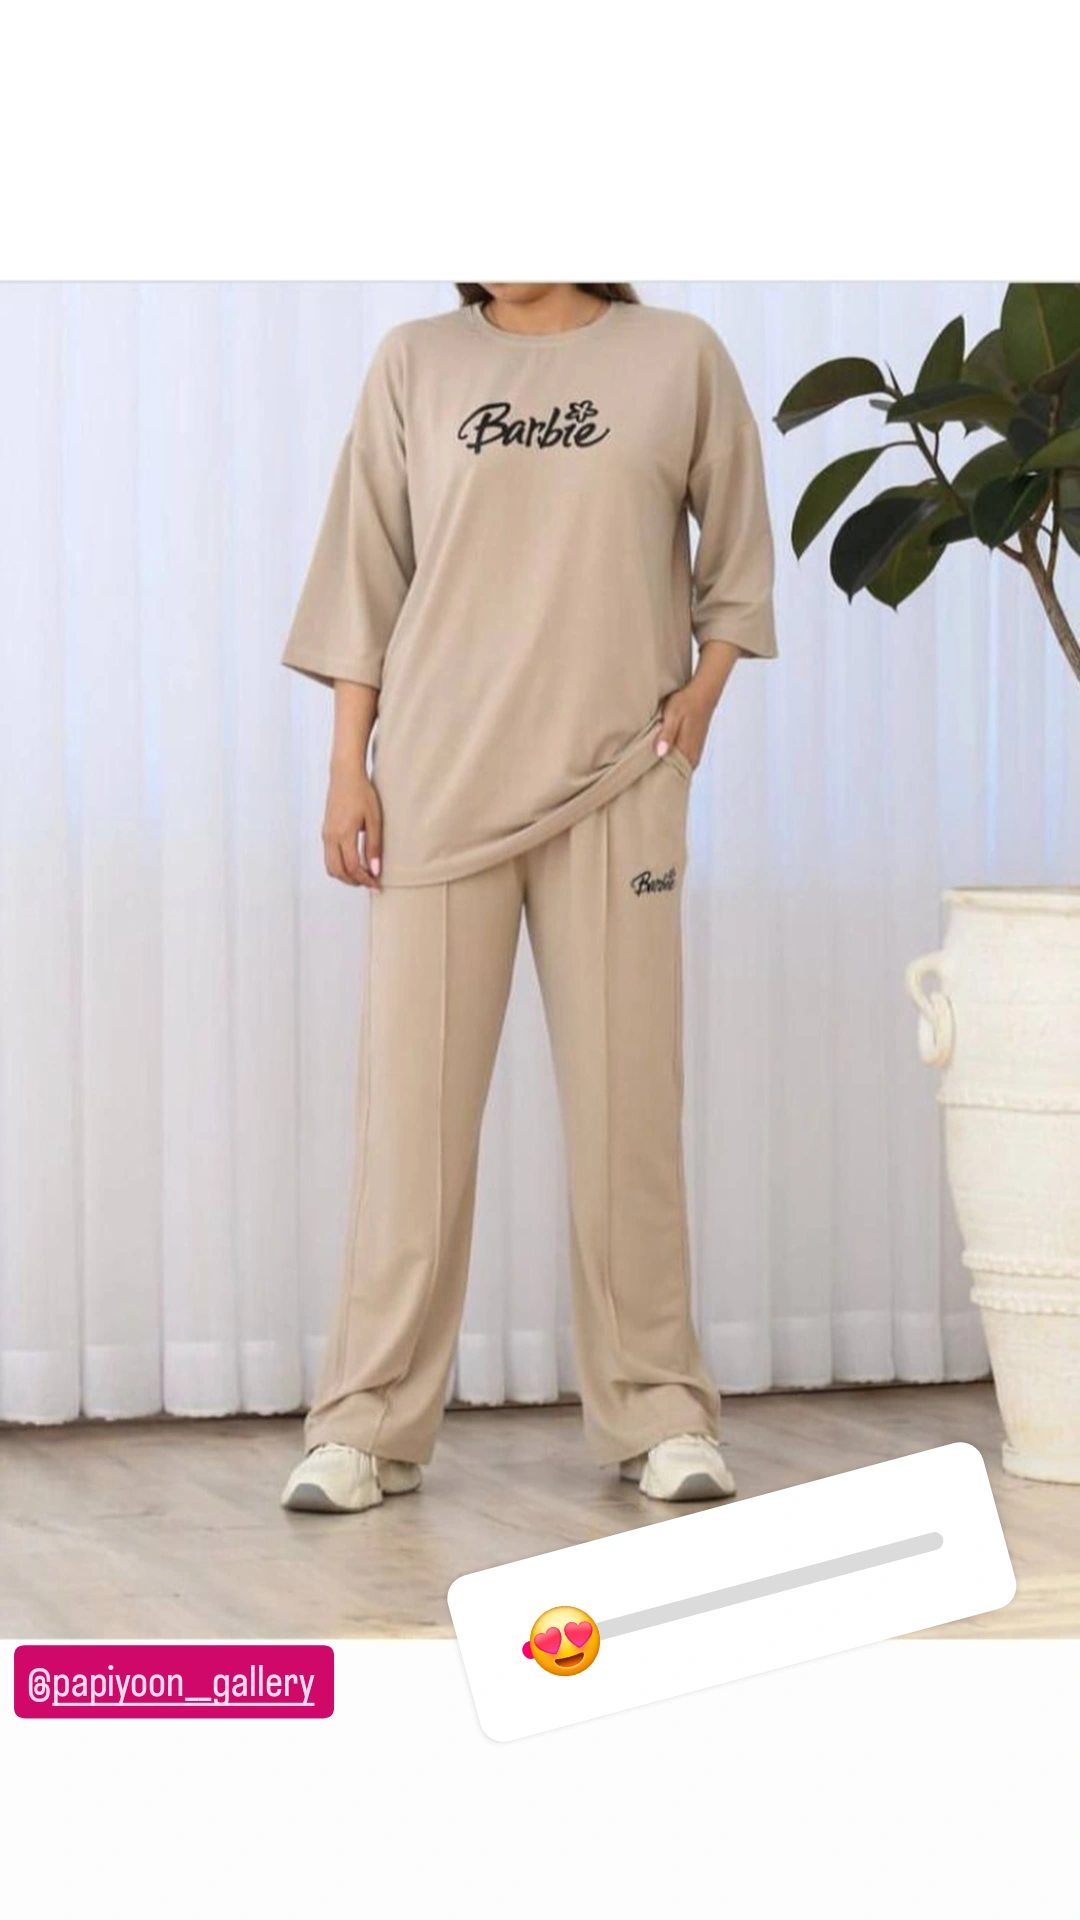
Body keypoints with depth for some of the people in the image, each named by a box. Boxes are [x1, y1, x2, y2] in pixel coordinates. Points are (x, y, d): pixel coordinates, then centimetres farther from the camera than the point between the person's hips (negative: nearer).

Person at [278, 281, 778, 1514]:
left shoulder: (677, 360, 4)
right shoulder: (416, 364, 5)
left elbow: (736, 548, 14)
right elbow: (365, 576, 6)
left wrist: (705, 685, 1)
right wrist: (348, 764, 1)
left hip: (615, 785, 0)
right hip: (439, 779, 0)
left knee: (625, 1096, 1)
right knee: (413, 1095, -1)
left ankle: (657, 1412, 10)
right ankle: (370, 1422, 4)